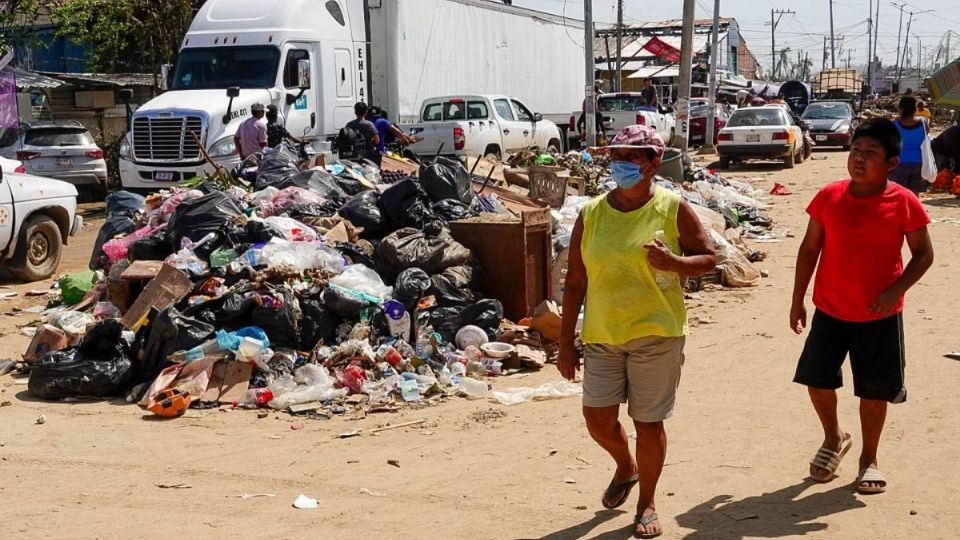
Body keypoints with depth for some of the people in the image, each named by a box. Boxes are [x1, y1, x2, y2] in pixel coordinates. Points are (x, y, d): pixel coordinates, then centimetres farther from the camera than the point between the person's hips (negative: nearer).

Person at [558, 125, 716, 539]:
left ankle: (647, 504, 25)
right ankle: (626, 467, 38)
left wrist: (673, 262, -20)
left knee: (648, 422, 4)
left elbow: (708, 258, 2)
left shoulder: (673, 209, -3)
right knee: (598, 418, 4)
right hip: (602, 335, 3)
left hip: (656, 335, -3)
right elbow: (576, 281, 5)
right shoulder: (592, 214, 3)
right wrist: (566, 341, 4)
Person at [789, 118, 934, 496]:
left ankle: (869, 458, 28)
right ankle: (834, 439, 35)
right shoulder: (829, 197, -5)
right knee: (818, 380, 7)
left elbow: (923, 254, -3)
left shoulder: (903, 203, -11)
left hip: (881, 316, -2)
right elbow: (809, 248, 3)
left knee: (874, 390, 8)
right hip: (830, 311, 2)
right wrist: (798, 300, 3)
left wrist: (895, 291, -18)